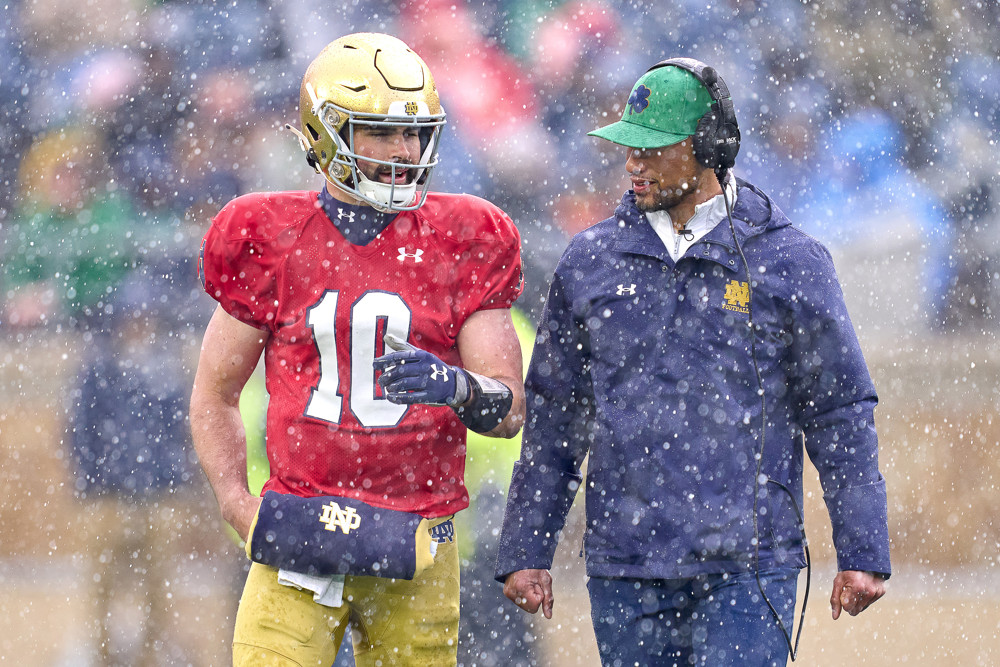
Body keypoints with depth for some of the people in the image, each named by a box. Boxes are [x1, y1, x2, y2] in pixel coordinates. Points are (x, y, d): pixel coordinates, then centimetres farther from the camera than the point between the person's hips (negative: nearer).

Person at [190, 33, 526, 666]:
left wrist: (457, 387, -21)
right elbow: (214, 397, 12)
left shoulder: (462, 245, 4)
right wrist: (241, 510, -1)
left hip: (416, 548, 1)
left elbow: (510, 411, 1)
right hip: (301, 537, -1)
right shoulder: (271, 241, 3)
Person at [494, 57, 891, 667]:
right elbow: (553, 419, 13)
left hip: (748, 570, -3)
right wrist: (525, 550, 11)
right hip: (624, 571, 3)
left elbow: (841, 416, 4)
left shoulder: (788, 262, 1)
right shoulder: (592, 261, 8)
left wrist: (863, 555, 1)